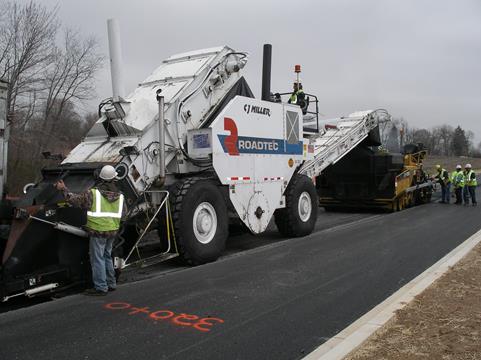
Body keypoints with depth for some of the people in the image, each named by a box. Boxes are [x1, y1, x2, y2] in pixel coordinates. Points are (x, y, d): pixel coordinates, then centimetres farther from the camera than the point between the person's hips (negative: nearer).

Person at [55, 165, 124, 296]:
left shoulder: (93, 193, -12)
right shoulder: (119, 195, 6)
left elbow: (75, 200, -6)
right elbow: (122, 213, 15)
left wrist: (64, 189, 7)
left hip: (98, 231, -6)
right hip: (112, 231, 6)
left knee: (97, 259, 1)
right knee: (107, 257, 19)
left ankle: (100, 287, 4)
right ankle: (110, 284, 25)